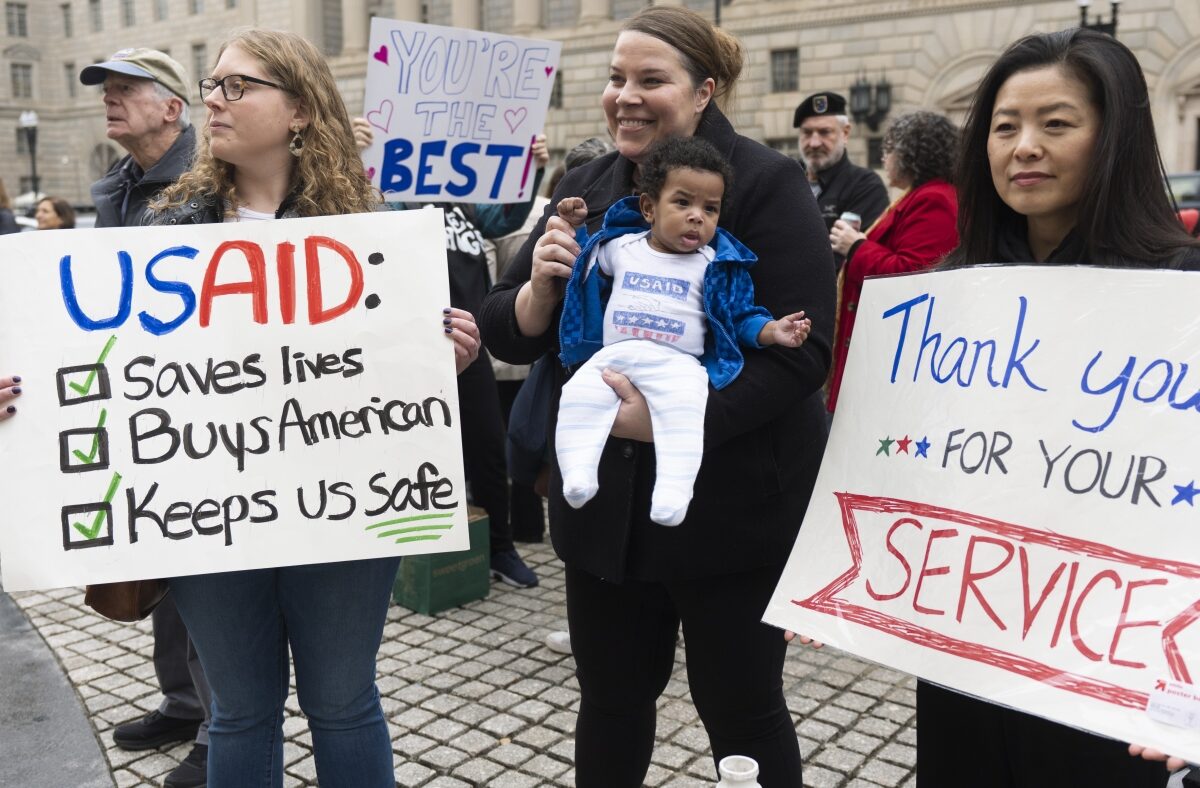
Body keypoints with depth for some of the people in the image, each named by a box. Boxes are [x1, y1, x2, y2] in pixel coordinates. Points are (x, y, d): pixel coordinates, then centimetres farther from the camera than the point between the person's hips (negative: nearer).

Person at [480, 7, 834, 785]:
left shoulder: (765, 183, -10)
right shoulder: (585, 189, 7)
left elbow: (803, 347, -18)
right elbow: (508, 336, 6)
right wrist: (540, 287, -15)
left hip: (732, 505, -5)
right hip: (606, 504, 5)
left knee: (742, 712, 11)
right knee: (610, 700, 18)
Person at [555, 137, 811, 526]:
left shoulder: (717, 265, 9)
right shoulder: (618, 246, 16)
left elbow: (741, 317, 10)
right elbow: (582, 266, 33)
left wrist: (772, 331, -8)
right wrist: (574, 227, 22)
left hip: (677, 362, -3)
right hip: (611, 354, 3)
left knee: (683, 406, -32)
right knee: (578, 395, -22)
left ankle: (674, 489, -38)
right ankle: (576, 475, -23)